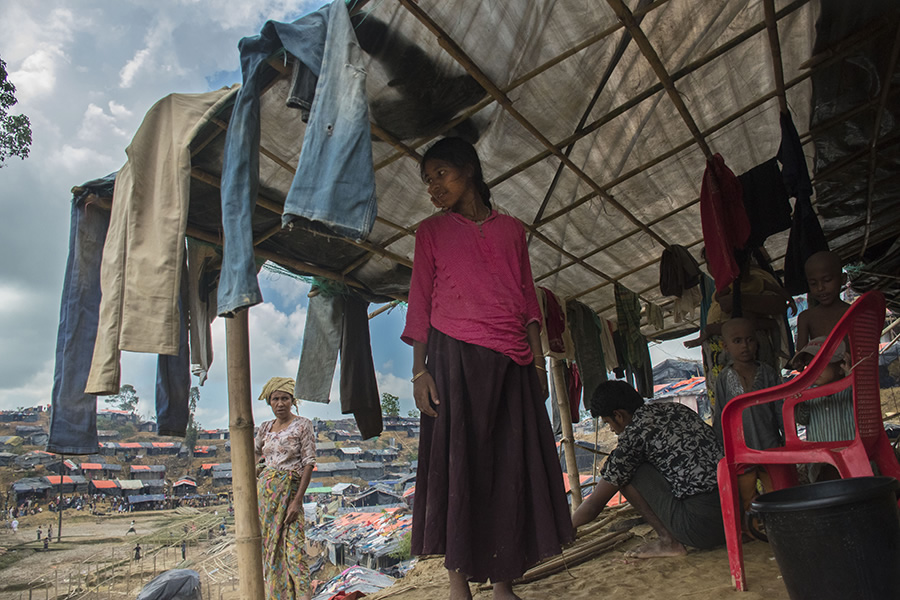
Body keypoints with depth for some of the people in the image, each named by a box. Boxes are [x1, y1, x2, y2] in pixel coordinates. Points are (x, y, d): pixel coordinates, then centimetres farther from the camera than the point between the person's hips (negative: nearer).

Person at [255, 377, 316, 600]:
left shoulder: (302, 425, -5)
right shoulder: (266, 427, 10)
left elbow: (309, 463, -9)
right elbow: (253, 456, 26)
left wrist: (297, 500, -15)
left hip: (288, 492, -5)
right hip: (264, 490, 5)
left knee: (293, 549, -10)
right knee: (269, 548, 8)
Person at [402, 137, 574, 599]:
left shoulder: (511, 229, 18)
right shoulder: (432, 231, 12)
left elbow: (528, 298, 15)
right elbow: (420, 302, 5)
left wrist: (538, 360, 7)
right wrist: (419, 371, -4)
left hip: (511, 362, 2)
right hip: (454, 356, -2)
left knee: (513, 466, 1)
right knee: (457, 461, -4)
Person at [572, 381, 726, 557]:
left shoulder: (633, 434, -7)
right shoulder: (677, 409, 14)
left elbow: (594, 505, 1)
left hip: (703, 526, -8)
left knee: (627, 472, 2)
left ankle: (668, 541, 3)